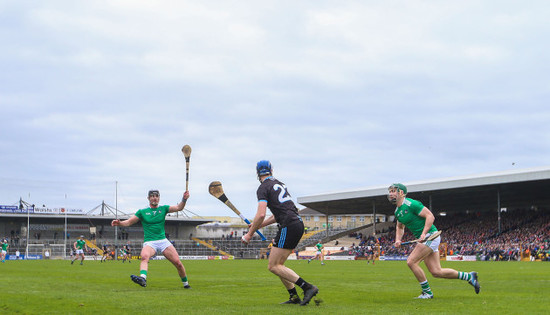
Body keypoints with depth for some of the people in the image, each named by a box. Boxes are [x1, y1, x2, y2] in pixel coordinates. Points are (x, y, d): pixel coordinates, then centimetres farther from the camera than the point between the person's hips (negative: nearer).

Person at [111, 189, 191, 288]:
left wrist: (184, 199, -18)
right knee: (144, 256, -35)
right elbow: (129, 222, 7)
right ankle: (143, 278, -57)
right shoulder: (142, 212, 8)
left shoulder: (163, 209, 11)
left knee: (178, 263, -7)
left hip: (163, 241, 2)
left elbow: (178, 208, 0)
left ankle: (185, 283, 14)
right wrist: (119, 223, -13)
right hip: (149, 243, -2)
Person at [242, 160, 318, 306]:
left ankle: (308, 287, -15)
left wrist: (249, 234, -5)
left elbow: (261, 214, -16)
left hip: (289, 227, -9)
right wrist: (259, 225, 27)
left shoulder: (263, 188, -4)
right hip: (298, 223, 9)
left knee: (273, 266, -6)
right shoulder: (279, 184, 21)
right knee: (278, 264, 15)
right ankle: (294, 297, 10)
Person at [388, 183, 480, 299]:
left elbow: (430, 216, -16)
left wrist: (424, 233, -26)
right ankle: (469, 276, 19)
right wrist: (398, 240, 8)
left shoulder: (411, 204, -14)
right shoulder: (397, 211, 13)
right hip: (424, 240, 9)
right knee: (436, 272, 5)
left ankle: (427, 292, -5)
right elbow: (400, 227, 27)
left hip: (430, 236, -9)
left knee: (411, 262, -17)